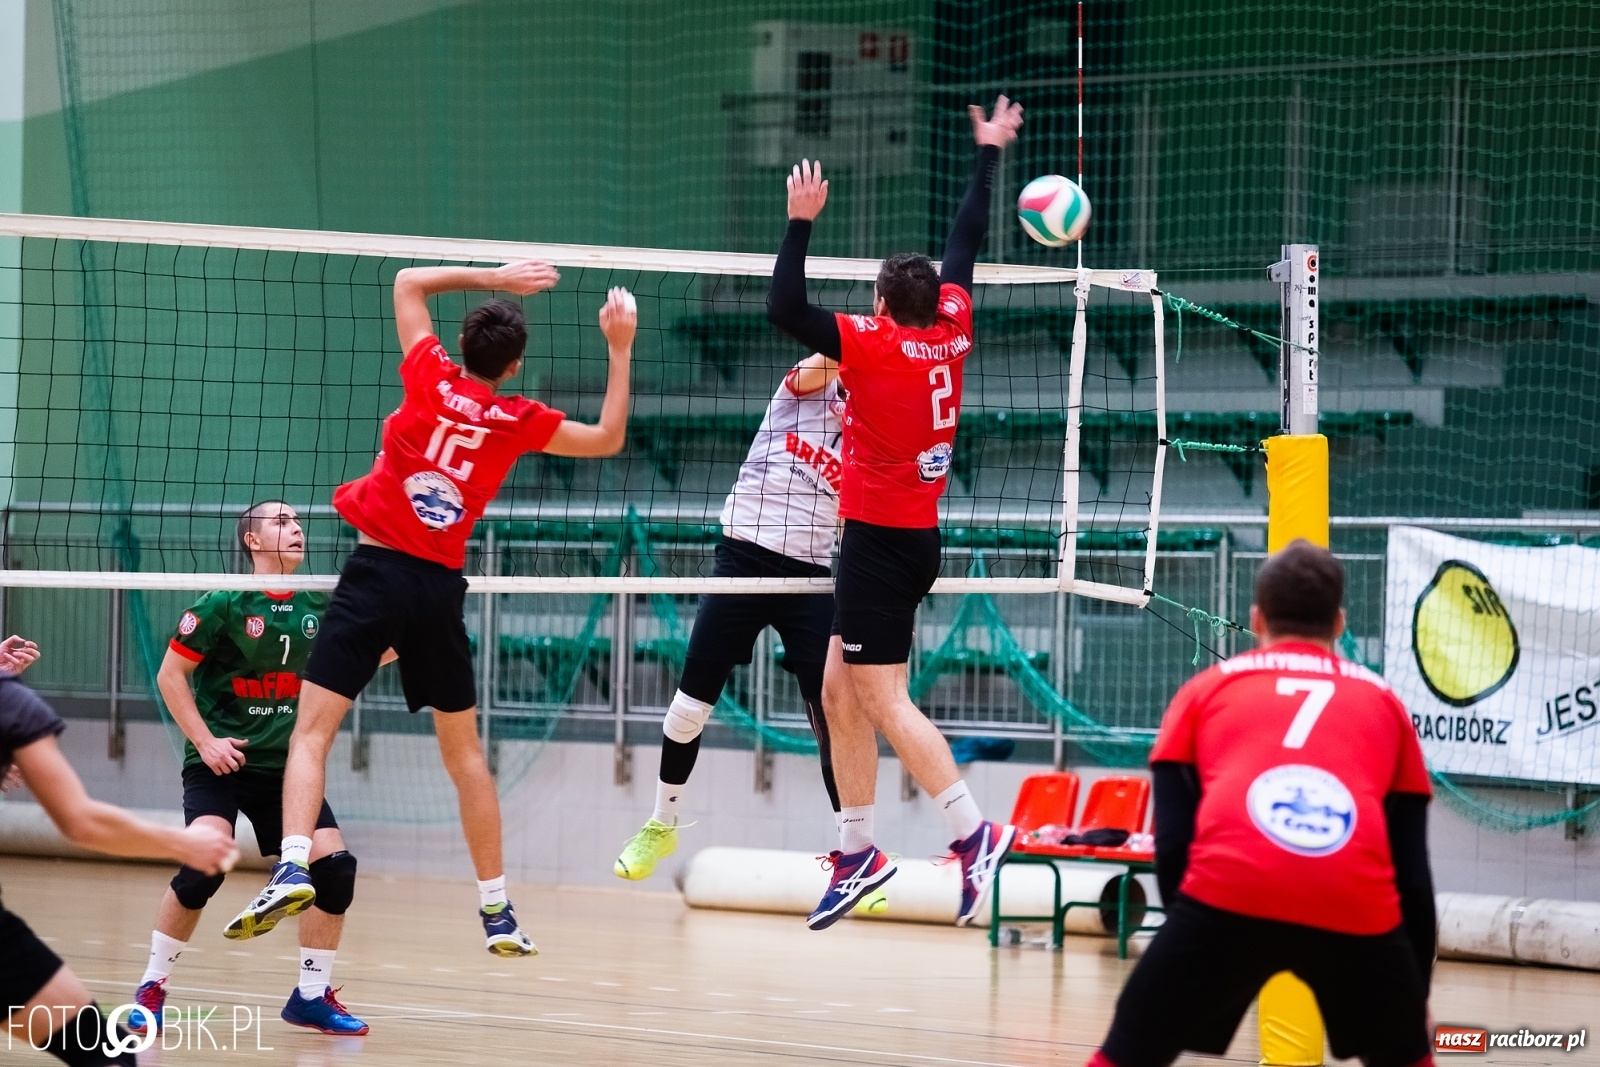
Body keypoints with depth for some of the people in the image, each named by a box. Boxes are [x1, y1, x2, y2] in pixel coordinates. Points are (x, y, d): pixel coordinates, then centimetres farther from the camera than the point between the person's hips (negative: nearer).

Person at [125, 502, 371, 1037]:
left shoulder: (317, 604, 5)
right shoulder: (224, 604, -9)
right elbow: (170, 675, -5)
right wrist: (204, 741, -13)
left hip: (285, 764, 5)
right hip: (221, 762, -5)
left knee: (335, 866, -8)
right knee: (205, 864, -24)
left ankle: (311, 995, 8)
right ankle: (151, 989, -6)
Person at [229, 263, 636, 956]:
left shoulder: (432, 380, -1)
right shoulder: (520, 422, 3)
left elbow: (408, 282, 14)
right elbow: (609, 438, 19)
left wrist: (493, 277, 15)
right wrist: (620, 349, 17)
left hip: (378, 568, -2)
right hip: (440, 587, 3)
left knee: (312, 729, -7)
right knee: (464, 751, 15)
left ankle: (293, 867, -29)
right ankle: (497, 913, 18)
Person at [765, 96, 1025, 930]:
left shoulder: (874, 344, -13)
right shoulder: (953, 331, 5)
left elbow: (784, 308, -21)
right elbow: (966, 241, 18)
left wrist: (801, 222, -15)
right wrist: (988, 154, 30)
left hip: (880, 540, -8)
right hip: (917, 537, 8)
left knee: (883, 701, -10)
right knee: (840, 691, 12)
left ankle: (974, 832, -18)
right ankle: (857, 852, 14)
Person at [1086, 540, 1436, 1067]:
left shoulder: (1208, 688, 28)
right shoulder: (1382, 702, 30)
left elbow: (1172, 841, 19)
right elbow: (1412, 867, 26)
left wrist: (1196, 937, 31)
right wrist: (1418, 994, 33)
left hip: (1229, 893, -1)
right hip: (1357, 906, 1)